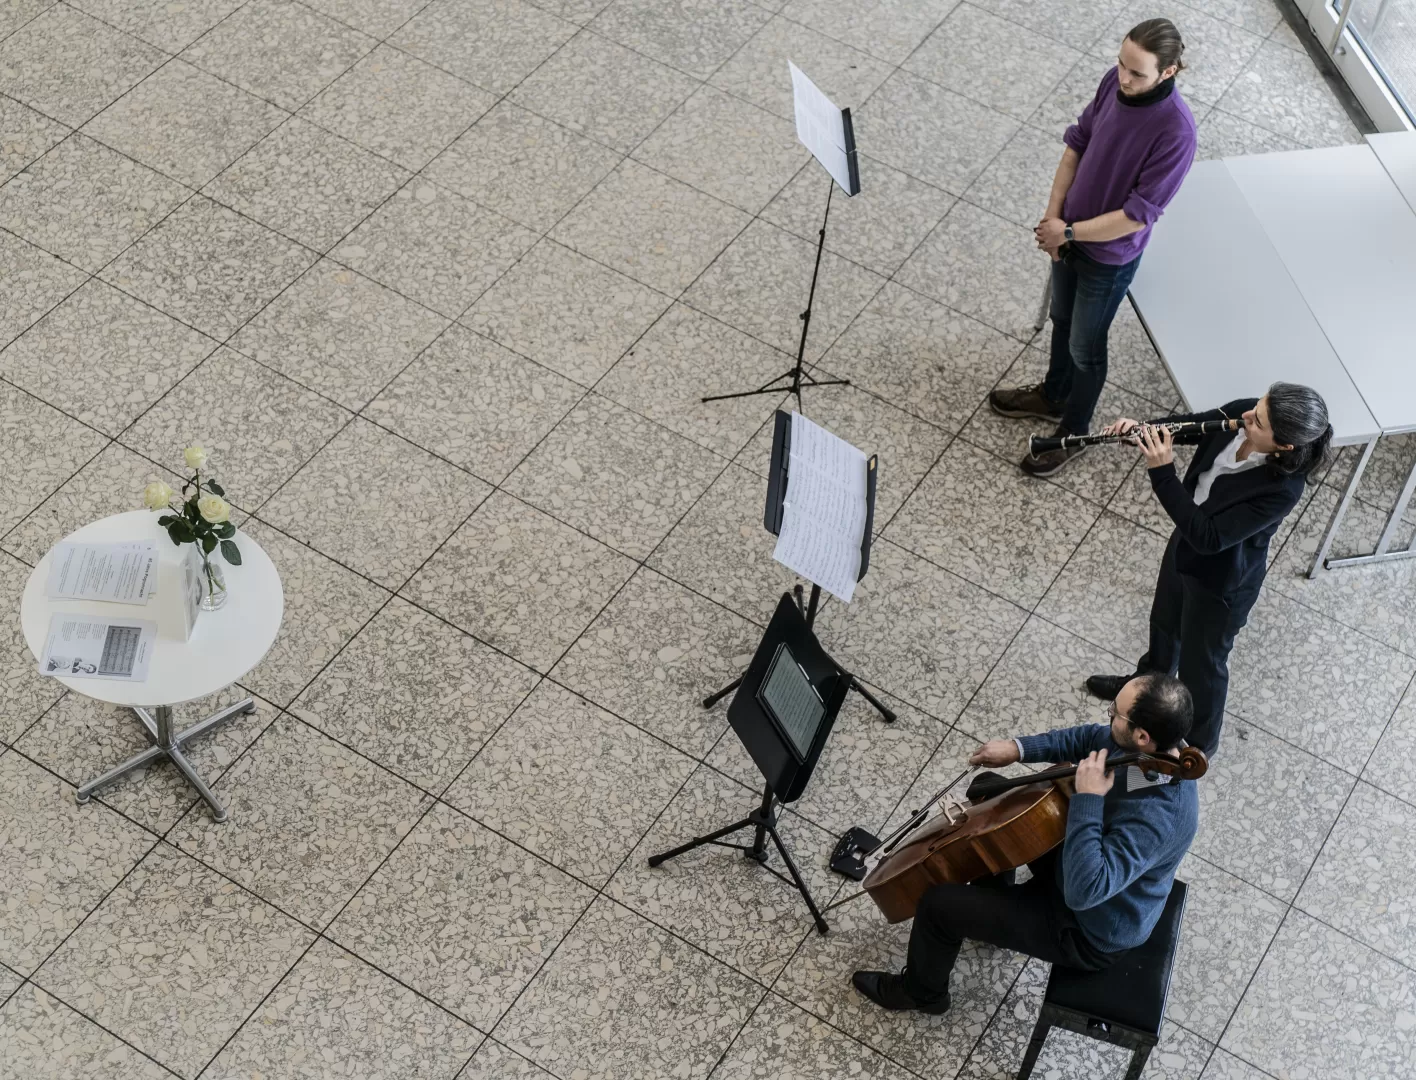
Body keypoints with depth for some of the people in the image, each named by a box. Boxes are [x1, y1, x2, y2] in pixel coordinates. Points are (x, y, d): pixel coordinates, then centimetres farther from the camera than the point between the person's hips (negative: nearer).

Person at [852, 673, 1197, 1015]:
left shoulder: (1157, 819, -43)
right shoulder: (1161, 740, -18)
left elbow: (1083, 890, -46)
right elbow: (1089, 738, 2)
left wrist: (1088, 798, -45)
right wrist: (1018, 748, -8)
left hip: (1089, 929, -8)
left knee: (939, 904, -4)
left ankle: (921, 992, 31)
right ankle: (991, 913, 43)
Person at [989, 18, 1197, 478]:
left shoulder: (1176, 131, -34)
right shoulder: (1115, 81, -16)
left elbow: (1137, 215, -28)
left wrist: (1067, 232, -21)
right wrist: (1053, 212, -8)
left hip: (1109, 255, -6)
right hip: (1070, 233, 6)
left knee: (1084, 346, 16)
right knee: (1062, 320, 29)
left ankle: (1073, 434, 41)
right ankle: (1052, 397, 56)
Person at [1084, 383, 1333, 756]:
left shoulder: (1281, 489, -40)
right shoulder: (1242, 415, -23)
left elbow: (1208, 538, -37)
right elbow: (1190, 425, -2)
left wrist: (1162, 473, -41)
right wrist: (1142, 429, -21)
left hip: (1220, 581, -7)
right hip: (1186, 542, 7)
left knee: (1201, 666, 18)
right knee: (1165, 620, 34)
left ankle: (1197, 747, 47)